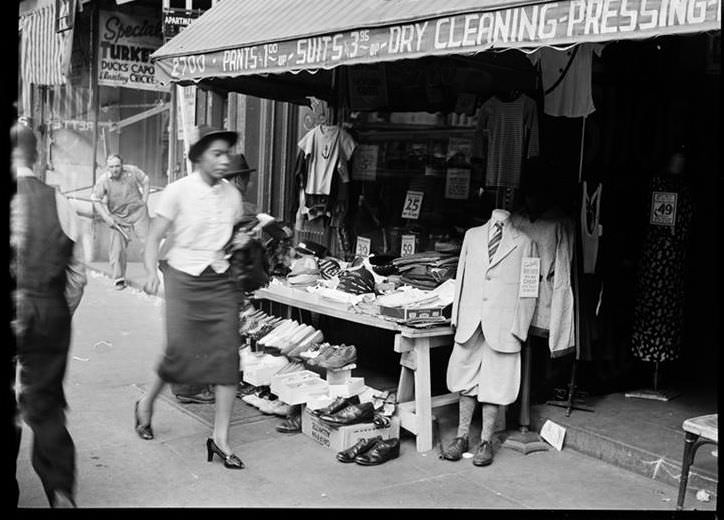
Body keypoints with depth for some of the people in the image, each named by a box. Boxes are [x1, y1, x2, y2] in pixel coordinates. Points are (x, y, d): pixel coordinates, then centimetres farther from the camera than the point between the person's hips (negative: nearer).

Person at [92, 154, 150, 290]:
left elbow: (146, 181, 6)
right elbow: (97, 201, -4)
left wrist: (144, 199, -1)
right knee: (118, 247, -3)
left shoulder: (132, 171, -12)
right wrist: (106, 217, -14)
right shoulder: (103, 181, -14)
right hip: (118, 217, 0)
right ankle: (119, 278, 9)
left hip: (138, 211, 0)